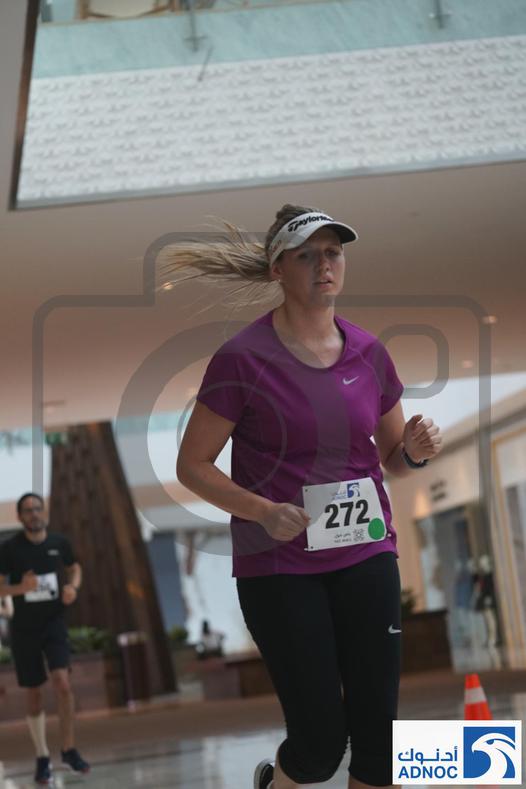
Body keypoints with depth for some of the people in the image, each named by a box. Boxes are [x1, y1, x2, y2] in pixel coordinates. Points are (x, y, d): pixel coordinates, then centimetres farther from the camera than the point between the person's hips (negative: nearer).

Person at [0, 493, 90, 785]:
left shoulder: (59, 543, -1)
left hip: (54, 622, 1)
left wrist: (73, 587, -4)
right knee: (34, 694, 6)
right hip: (24, 628, -1)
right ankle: (42, 758, 20)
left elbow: (74, 568, 17)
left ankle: (69, 750, -2)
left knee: (62, 683, -17)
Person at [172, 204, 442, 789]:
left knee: (377, 733, 1)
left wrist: (415, 451, -7)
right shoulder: (243, 358, -10)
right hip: (278, 566, -4)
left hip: (365, 555, 4)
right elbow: (192, 465, -5)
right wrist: (262, 511, -20)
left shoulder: (369, 352, 4)